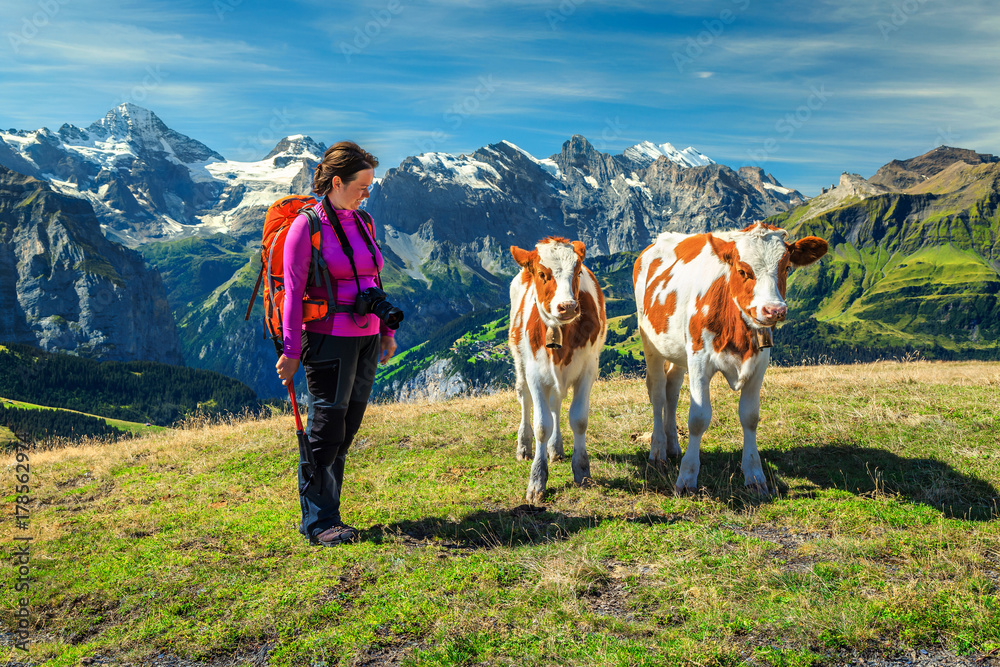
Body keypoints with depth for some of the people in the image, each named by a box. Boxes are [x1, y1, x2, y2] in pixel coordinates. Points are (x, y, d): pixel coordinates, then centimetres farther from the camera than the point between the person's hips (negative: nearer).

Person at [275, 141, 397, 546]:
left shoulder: (362, 222, 13)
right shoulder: (307, 226, -8)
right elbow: (293, 292, -10)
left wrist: (386, 332, 18)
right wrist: (291, 351, -12)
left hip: (366, 340, 7)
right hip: (328, 341, -7)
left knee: (347, 429, 10)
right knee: (327, 430, -2)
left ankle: (324, 516, 22)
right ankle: (319, 522, 11)